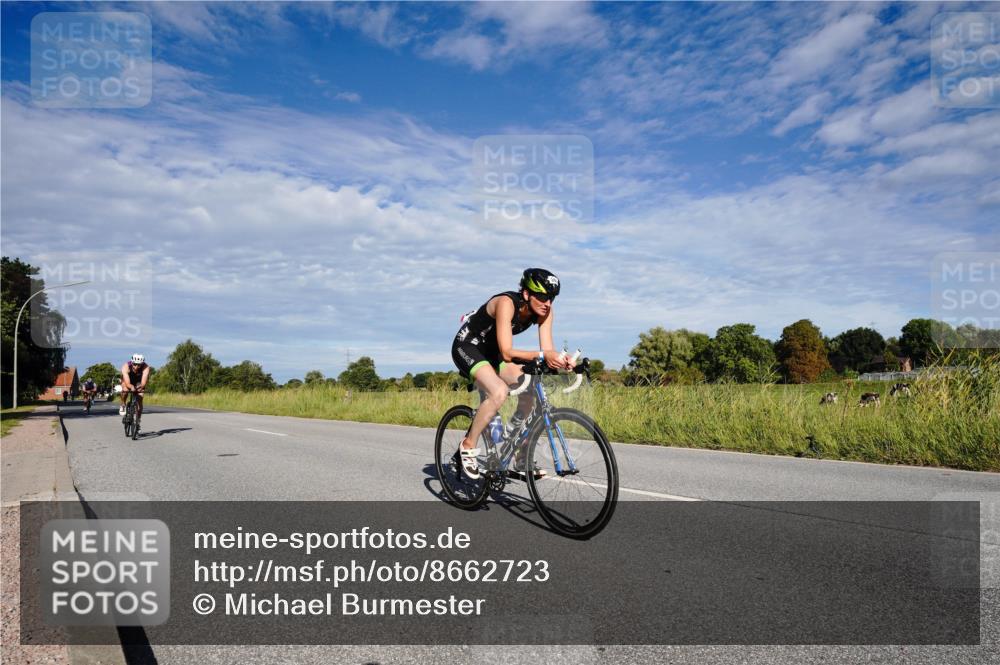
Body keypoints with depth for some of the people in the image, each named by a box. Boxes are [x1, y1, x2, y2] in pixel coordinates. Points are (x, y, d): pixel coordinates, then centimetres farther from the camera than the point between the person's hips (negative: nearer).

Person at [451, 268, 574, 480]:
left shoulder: (544, 311, -13)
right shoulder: (506, 303, -33)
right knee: (499, 391, -31)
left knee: (530, 394, -9)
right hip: (467, 346, -7)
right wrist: (541, 356, -50)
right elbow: (507, 352, -38)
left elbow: (548, 350, -18)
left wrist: (560, 360, -40)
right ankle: (467, 447, -13)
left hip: (491, 351, 7)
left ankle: (520, 461, 7)